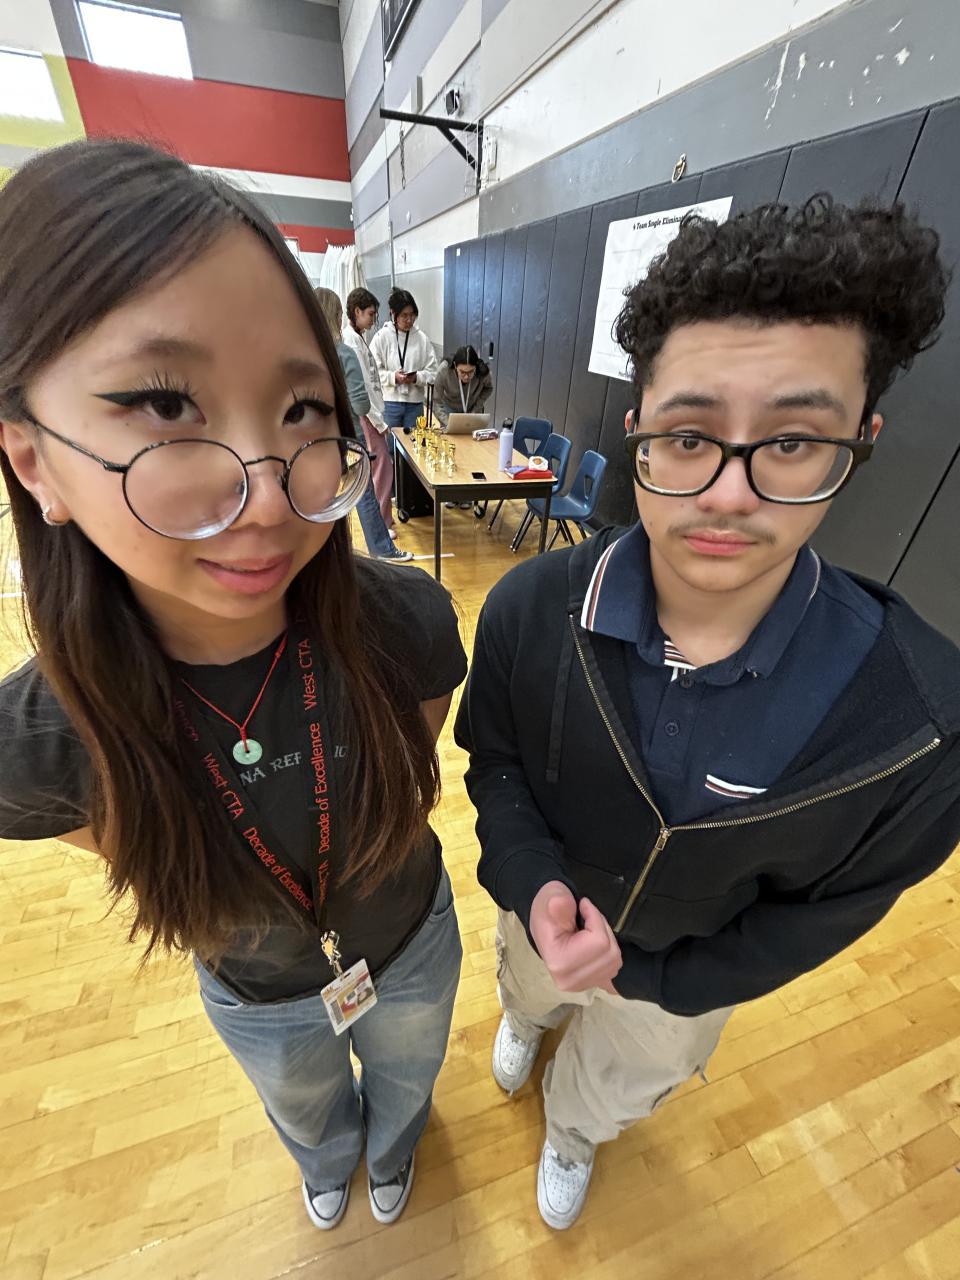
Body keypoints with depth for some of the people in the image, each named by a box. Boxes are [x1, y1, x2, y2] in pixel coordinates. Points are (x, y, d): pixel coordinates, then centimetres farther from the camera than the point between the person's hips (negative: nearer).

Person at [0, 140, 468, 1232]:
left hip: (411, 948, 1)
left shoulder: (408, 623, -36)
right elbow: (125, 840, -9)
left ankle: (391, 1154, 77)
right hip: (256, 997, 1)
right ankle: (327, 1163, 78)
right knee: (305, 1114, 38)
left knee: (404, 1079, 37)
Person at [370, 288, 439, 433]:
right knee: (389, 442, 3)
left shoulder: (422, 338, 4)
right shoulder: (381, 337, -2)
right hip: (389, 402, -2)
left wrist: (416, 377, -15)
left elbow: (432, 372, 3)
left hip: (415, 403, 2)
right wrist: (393, 377, -19)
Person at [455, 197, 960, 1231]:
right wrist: (532, 885, -29)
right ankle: (525, 1018, 80)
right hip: (545, 912, 0)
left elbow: (833, 904, -17)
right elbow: (493, 758, -14)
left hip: (687, 971, 1)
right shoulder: (530, 607, -33)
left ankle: (572, 1134, 77)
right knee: (526, 992, 39)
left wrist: (652, 979, -15)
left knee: (621, 1086, 37)